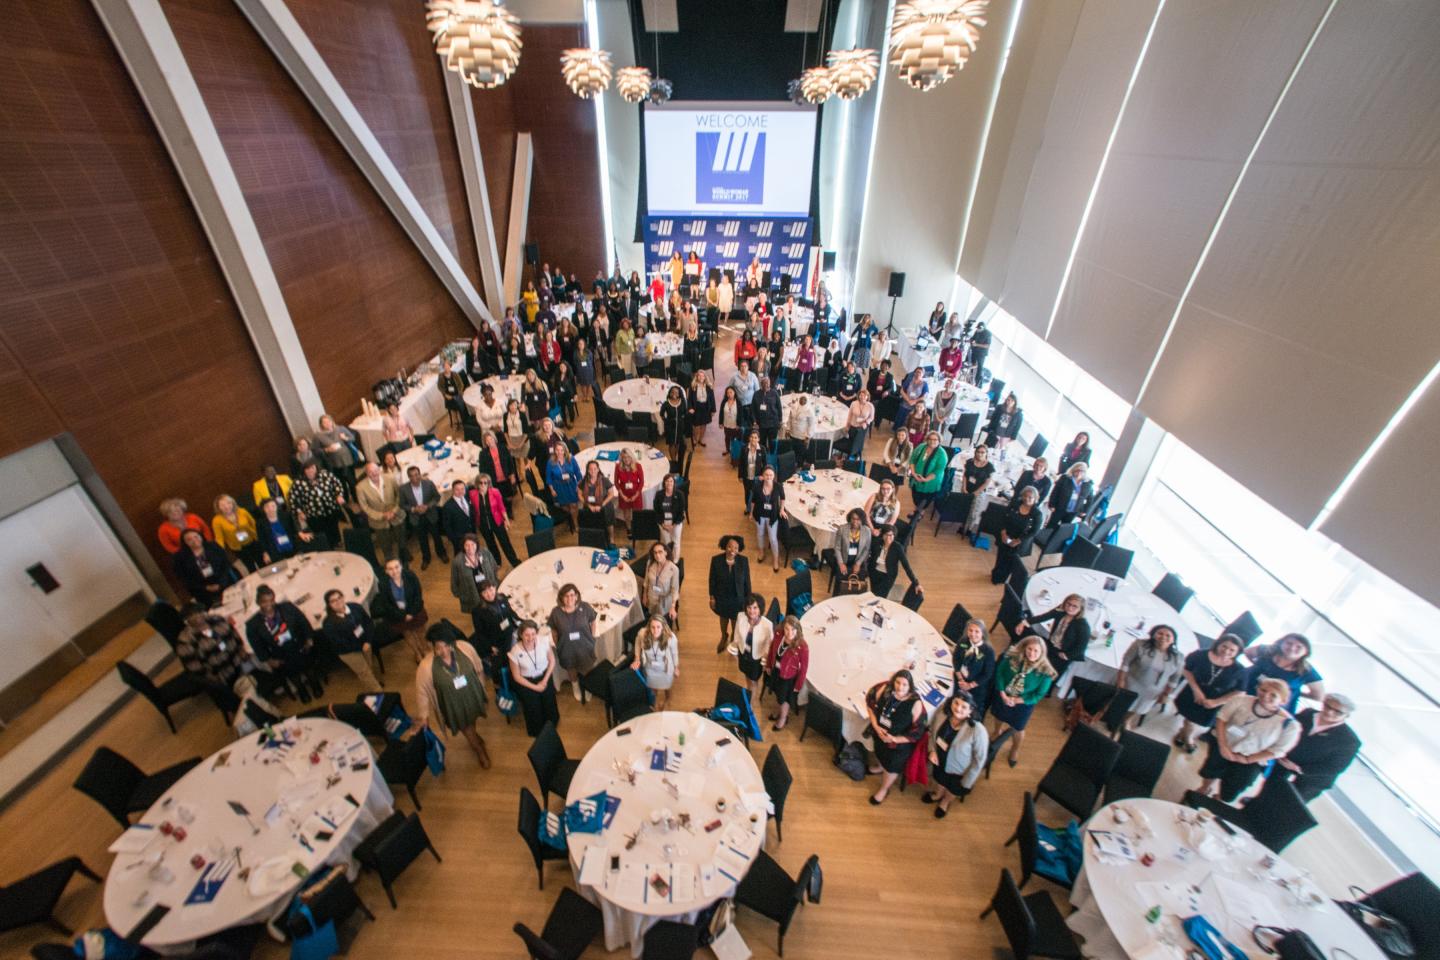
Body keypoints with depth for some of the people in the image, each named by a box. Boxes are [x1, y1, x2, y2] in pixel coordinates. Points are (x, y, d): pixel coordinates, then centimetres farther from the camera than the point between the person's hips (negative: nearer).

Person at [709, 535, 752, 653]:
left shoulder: (744, 561, -20)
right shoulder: (716, 560, -20)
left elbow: (747, 581, -9)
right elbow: (712, 580, -9)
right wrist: (712, 597, -4)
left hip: (738, 598, -1)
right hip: (722, 597, 1)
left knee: (736, 620, 19)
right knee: (724, 618, 27)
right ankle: (724, 637, 58)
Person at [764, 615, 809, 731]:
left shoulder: (802, 647, -35)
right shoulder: (778, 635, -23)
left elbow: (804, 667, -21)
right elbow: (772, 649, -2)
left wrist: (798, 685, -12)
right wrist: (768, 665, 7)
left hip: (788, 676, -4)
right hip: (775, 670, 4)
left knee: (784, 698, 24)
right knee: (778, 694, 31)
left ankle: (783, 718, 55)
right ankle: (781, 710, 63)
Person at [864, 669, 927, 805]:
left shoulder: (916, 704, -34)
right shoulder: (885, 688, -26)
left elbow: (917, 731, -24)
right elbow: (870, 703, -10)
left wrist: (894, 739, -25)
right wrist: (876, 726, -16)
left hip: (899, 742, -3)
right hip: (878, 733, 3)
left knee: (892, 766, 21)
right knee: (879, 752, 34)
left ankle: (884, 790, 51)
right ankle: (880, 767, 69)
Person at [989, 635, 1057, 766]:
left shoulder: (1045, 672, -27)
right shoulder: (1012, 656, -24)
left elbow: (1039, 695, -18)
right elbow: (999, 673, -14)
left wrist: (1016, 700, -21)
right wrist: (1003, 695, -20)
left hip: (1023, 704, -2)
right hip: (1002, 696, 2)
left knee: (1017, 729, 21)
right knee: (999, 718, 29)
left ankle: (1015, 750, 52)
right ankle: (997, 732, 63)